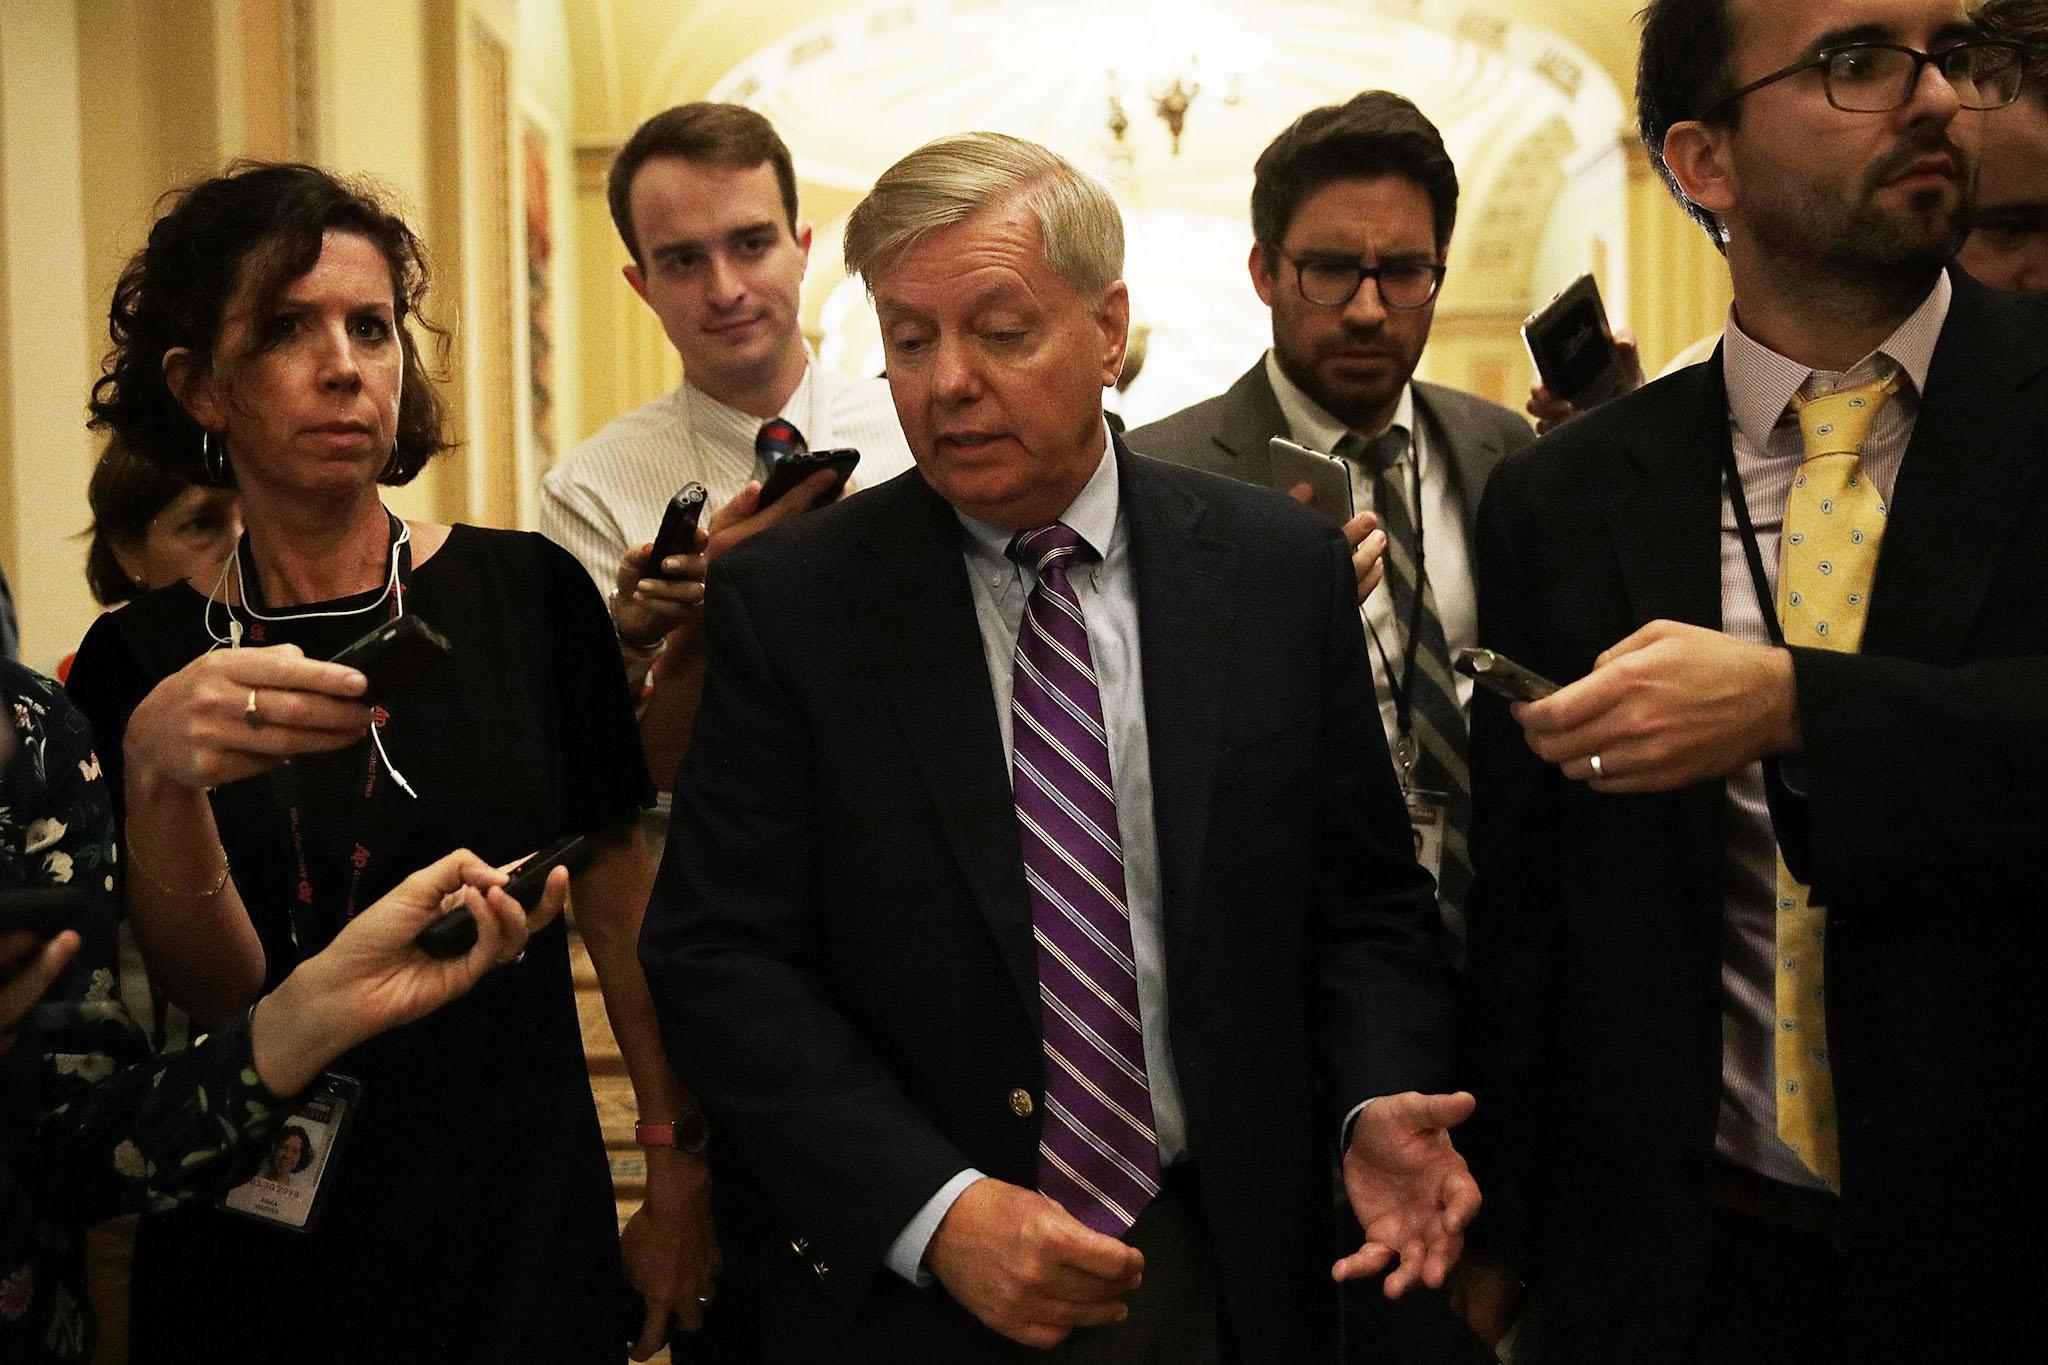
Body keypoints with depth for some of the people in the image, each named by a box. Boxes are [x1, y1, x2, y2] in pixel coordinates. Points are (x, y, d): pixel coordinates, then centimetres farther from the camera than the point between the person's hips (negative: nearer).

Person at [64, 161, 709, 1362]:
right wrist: (159, 776, -27)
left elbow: (621, 899, -1)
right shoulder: (140, 663, -3)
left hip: (524, 1232, 0)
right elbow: (211, 992, -10)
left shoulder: (527, 593, -6)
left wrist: (684, 1173, -4)